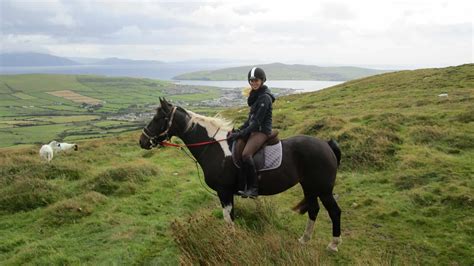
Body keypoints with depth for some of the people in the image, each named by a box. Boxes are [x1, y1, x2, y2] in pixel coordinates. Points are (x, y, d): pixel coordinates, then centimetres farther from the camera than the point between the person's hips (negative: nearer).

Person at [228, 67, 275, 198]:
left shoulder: (265, 98, -13)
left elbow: (257, 121, -18)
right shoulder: (255, 95, 15)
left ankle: (253, 188, -20)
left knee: (246, 154, -28)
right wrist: (239, 130, 9)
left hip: (262, 131, -9)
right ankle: (240, 183, -8)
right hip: (252, 129, 9)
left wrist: (241, 134, -20)